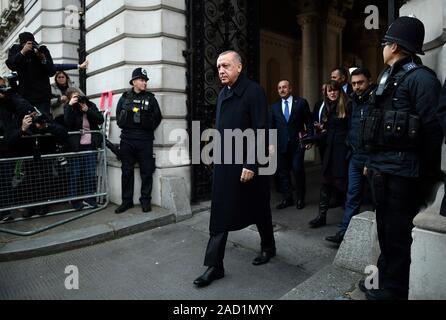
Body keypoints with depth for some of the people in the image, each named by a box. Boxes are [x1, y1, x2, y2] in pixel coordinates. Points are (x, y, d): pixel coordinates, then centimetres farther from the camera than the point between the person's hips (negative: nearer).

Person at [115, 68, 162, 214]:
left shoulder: (150, 98, 8)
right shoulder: (125, 98, 11)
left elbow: (157, 117, 3)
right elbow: (118, 115, 14)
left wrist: (148, 128, -4)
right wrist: (124, 126, 3)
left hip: (145, 140, -1)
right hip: (127, 140, 2)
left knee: (146, 171, 1)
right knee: (127, 171, 6)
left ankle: (146, 200, 12)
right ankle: (127, 201, 16)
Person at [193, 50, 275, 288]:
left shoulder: (253, 91, -11)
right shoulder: (222, 94, 11)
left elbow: (260, 131, -17)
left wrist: (251, 164, -20)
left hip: (249, 163, -6)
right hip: (224, 164, 6)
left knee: (259, 210, 13)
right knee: (219, 215, 4)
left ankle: (268, 247, 38)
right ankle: (214, 266, 13)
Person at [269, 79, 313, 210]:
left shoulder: (301, 102, 3)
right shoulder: (274, 107, 11)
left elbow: (309, 122, 3)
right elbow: (271, 126, 10)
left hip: (297, 143, -3)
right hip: (281, 144, 3)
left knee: (298, 170, -6)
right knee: (283, 172, 6)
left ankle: (300, 198, 13)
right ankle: (287, 198, 18)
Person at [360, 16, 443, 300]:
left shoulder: (421, 78, -9)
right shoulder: (389, 78, 16)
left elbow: (432, 128, -14)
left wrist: (429, 174, -12)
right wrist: (373, 161, 16)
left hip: (402, 171, -9)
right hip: (383, 168, 9)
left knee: (398, 234, 3)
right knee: (385, 230, 19)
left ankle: (394, 290, 20)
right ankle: (385, 279, 35)